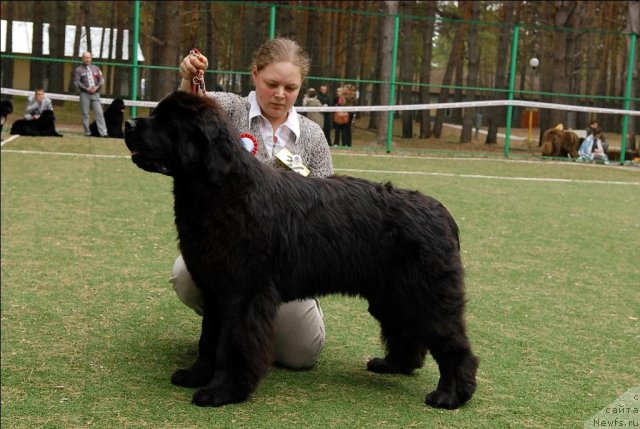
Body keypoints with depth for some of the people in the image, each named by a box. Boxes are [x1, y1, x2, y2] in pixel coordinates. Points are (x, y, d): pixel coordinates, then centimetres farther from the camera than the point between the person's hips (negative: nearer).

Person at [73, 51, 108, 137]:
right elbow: (76, 82, -3)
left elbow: (101, 80, 12)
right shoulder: (78, 70, 7)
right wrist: (87, 89, -14)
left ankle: (103, 132, -12)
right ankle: (87, 132, 4)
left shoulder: (96, 68, 17)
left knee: (99, 113, -7)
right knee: (85, 113, -2)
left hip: (95, 93, 2)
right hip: (84, 94, -2)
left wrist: (97, 87, -7)